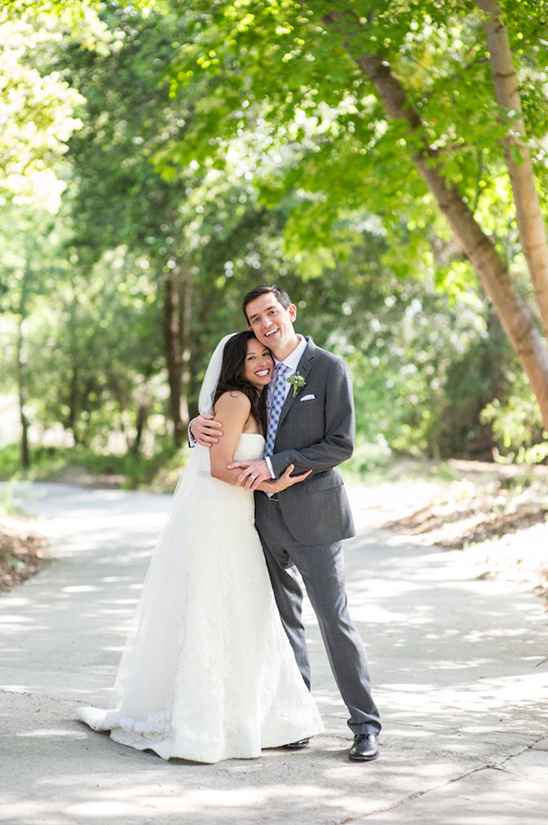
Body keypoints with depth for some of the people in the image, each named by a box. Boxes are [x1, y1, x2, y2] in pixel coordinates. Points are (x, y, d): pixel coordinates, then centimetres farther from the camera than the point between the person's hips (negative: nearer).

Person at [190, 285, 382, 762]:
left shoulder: (329, 369, -7)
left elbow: (341, 445, -12)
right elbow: (228, 424, 18)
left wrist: (275, 466, -19)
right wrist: (198, 426, -7)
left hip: (312, 512, -6)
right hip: (267, 512, 6)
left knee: (334, 619, -6)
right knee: (285, 620, 11)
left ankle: (366, 727, 3)